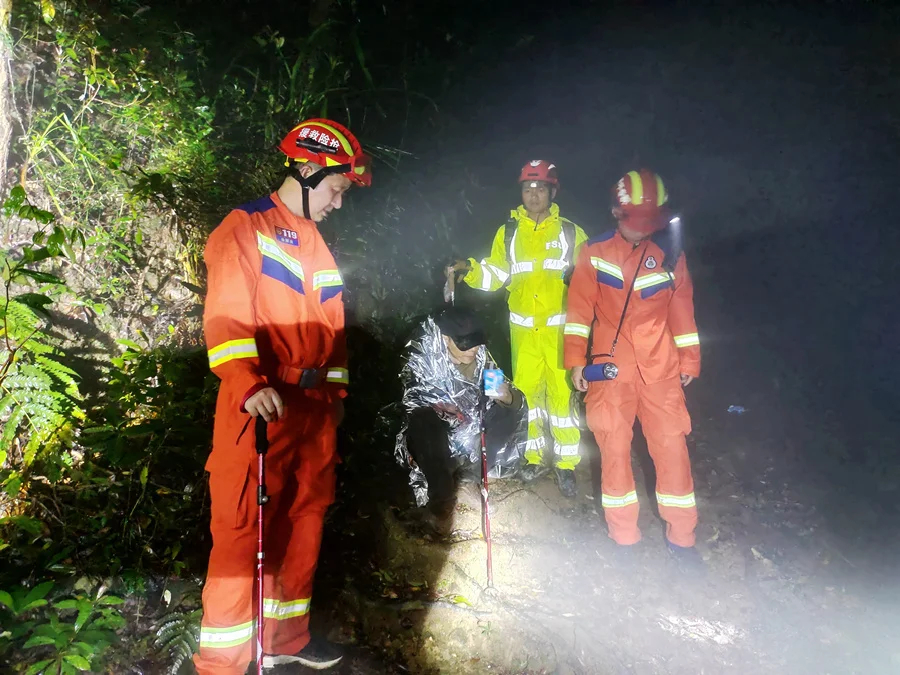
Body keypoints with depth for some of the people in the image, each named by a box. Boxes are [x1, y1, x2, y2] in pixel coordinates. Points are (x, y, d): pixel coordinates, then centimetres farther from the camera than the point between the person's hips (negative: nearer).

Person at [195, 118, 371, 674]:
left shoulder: (316, 242, 21)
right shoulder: (244, 228, -4)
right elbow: (227, 315, -17)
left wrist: (337, 391, 22)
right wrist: (248, 386, -31)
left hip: (316, 405, 8)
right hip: (263, 405, -8)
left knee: (304, 515, 14)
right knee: (243, 526, -5)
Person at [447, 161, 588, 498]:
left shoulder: (571, 232, 4)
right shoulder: (508, 233, 8)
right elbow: (495, 276, 7)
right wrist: (469, 269, -9)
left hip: (560, 326, -2)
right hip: (523, 328, 2)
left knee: (562, 391, -2)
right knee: (526, 390, 8)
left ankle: (566, 462, 9)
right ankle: (532, 454, 24)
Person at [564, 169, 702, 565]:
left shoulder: (669, 254, 5)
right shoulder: (594, 254, 0)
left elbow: (682, 307, 11)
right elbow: (580, 308, 0)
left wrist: (689, 360, 14)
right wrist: (576, 360, -4)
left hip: (660, 369, 1)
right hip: (610, 368, -1)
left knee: (672, 447, 1)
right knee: (614, 450, 2)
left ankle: (680, 536, 18)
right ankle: (624, 537, 17)